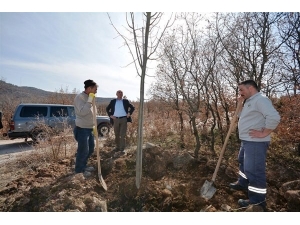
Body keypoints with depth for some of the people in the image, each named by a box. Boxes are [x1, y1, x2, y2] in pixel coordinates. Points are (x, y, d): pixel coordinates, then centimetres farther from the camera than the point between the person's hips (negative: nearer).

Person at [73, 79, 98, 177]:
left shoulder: (88, 97, 12)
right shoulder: (79, 97, -15)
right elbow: (82, 112, -26)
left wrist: (93, 126, 20)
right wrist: (90, 100, -24)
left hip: (89, 128, 10)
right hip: (82, 129, -9)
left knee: (90, 148, 19)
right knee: (83, 150, 2)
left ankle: (83, 166, 37)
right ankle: (79, 170, 21)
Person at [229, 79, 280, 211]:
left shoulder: (260, 100, -17)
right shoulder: (249, 102, 15)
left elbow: (274, 117, -29)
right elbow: (241, 116, 22)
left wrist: (264, 133, -22)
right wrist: (241, 104, 8)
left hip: (256, 143, -11)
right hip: (246, 141, 11)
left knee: (254, 171, -5)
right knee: (243, 163, 26)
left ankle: (257, 202, 8)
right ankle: (243, 184, 45)